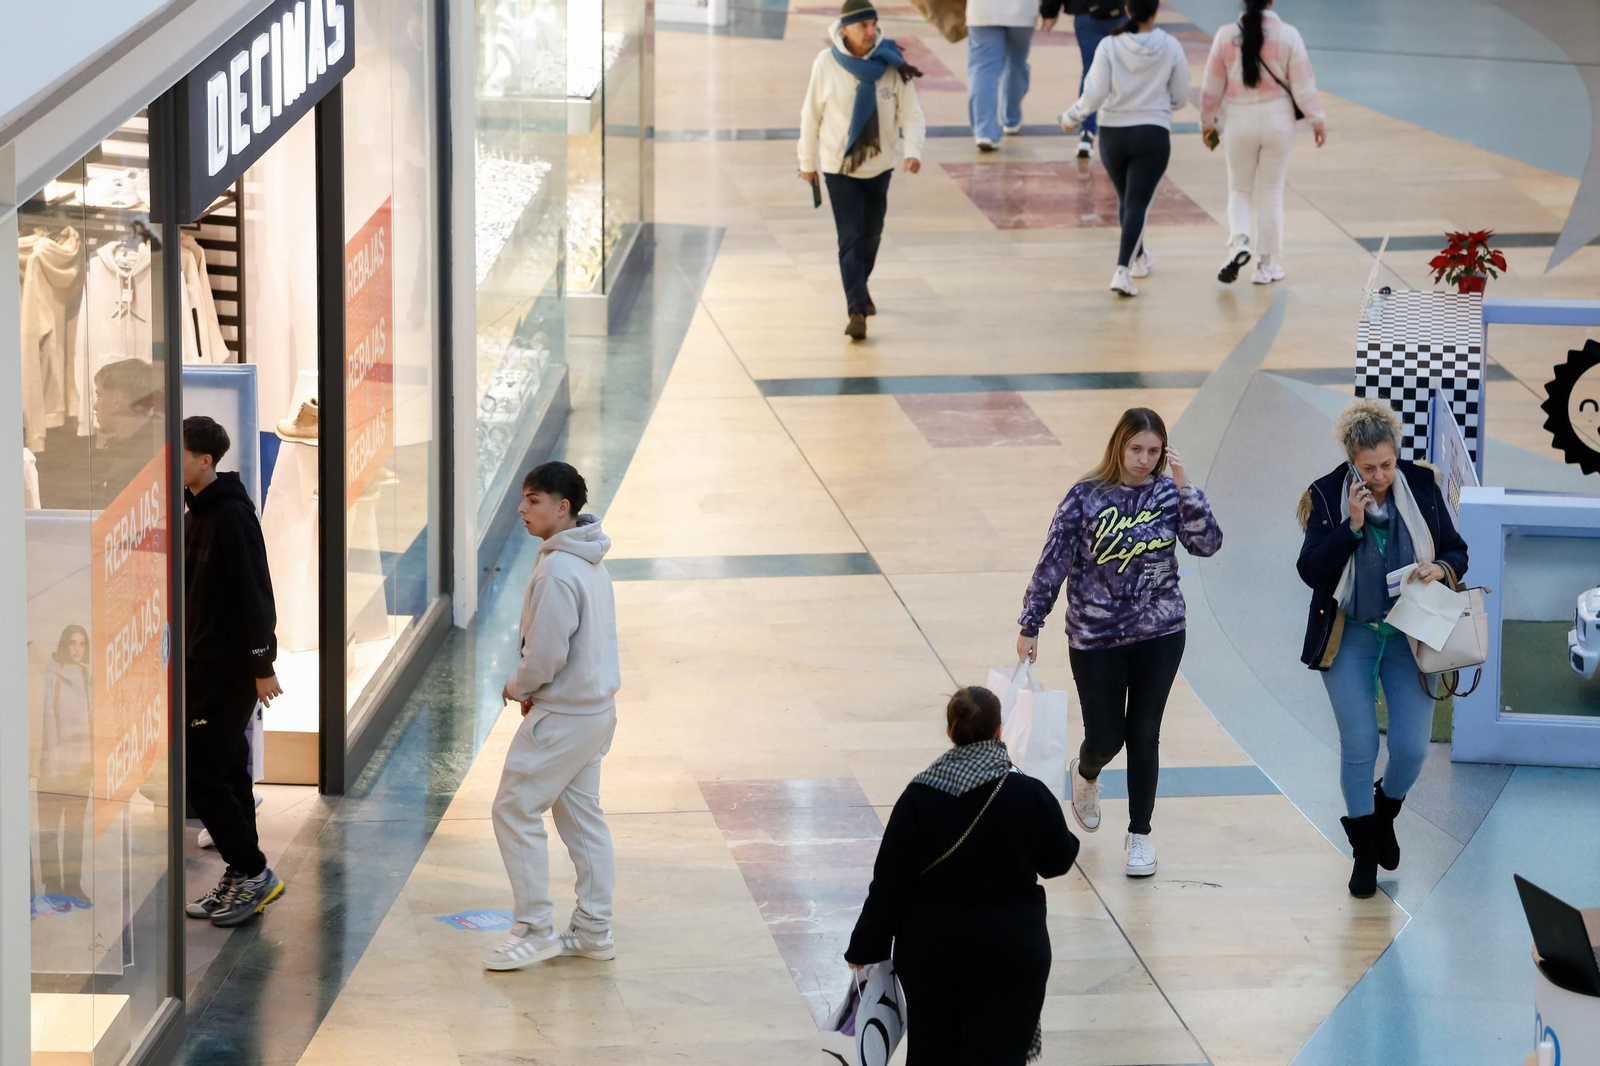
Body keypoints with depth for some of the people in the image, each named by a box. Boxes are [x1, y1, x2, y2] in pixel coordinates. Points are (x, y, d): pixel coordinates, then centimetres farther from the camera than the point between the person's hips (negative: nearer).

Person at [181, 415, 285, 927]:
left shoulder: (231, 515, -17)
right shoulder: (196, 513, 12)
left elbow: (255, 591, -19)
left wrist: (263, 664, -19)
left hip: (230, 668, -9)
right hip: (203, 664, 9)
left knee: (201, 773, -9)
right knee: (225, 771, 12)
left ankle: (251, 871, -1)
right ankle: (243, 879, 17)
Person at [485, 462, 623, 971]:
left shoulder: (558, 572, -23)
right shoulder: (590, 563, 8)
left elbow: (546, 653, -24)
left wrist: (518, 688, -5)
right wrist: (534, 690, 10)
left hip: (562, 716, -10)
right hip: (596, 705, 10)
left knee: (515, 810, -2)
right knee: (581, 814, 16)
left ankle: (534, 930, 2)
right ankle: (593, 930, 20)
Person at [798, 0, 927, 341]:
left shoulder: (891, 64, -12)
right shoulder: (827, 64, -14)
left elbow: (911, 113, -10)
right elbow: (811, 115, -3)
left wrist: (913, 150, -27)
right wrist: (807, 162, 3)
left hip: (879, 165, 3)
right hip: (839, 166, -3)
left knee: (871, 234, 18)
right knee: (850, 238, -11)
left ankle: (859, 286, 44)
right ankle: (857, 310, -11)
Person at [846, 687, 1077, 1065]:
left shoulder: (919, 797, -10)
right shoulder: (1031, 797, -11)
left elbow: (889, 884, -7)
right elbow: (1058, 861, 6)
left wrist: (866, 948, 4)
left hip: (931, 948, 2)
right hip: (1011, 952, -1)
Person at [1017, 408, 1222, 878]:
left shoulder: (1169, 494, -4)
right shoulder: (1086, 498, -9)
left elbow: (1207, 544, -16)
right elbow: (1053, 562, -5)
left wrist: (1184, 488, -24)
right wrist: (1030, 625, -3)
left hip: (1159, 634, 1)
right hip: (1095, 637, -1)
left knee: (1144, 734, 5)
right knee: (1105, 738, 4)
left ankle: (1139, 834, 19)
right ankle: (1085, 774, 41)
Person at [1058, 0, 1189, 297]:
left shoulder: (1109, 46, -10)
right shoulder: (1170, 47, -7)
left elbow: (1094, 95, -12)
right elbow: (1180, 97, 2)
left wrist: (1071, 117, 5)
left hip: (1113, 133, 2)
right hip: (1153, 136, -2)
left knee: (1127, 199, 22)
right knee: (1138, 204, -5)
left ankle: (1139, 259, 40)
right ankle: (1122, 272, -21)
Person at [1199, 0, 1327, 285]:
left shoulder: (1226, 36, -7)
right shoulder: (1288, 35, -9)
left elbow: (1212, 86, 1)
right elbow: (1303, 85, -6)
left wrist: (1208, 122, 15)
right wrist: (1318, 120, 7)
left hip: (1240, 122, 0)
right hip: (1277, 119, 0)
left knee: (1239, 189, 16)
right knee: (1271, 192, 12)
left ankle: (1238, 242, -10)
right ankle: (1269, 263, 14)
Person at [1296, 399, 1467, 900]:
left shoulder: (1422, 487, -6)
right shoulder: (1327, 496, -10)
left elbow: (1457, 552, 5)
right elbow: (1310, 571, -14)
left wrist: (1442, 567, -18)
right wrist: (1351, 524, -25)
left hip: (1409, 635, 1)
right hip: (1349, 637, -1)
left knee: (1412, 747, -2)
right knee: (1359, 746, 1)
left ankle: (1384, 815, 29)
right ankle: (1364, 851, 17)